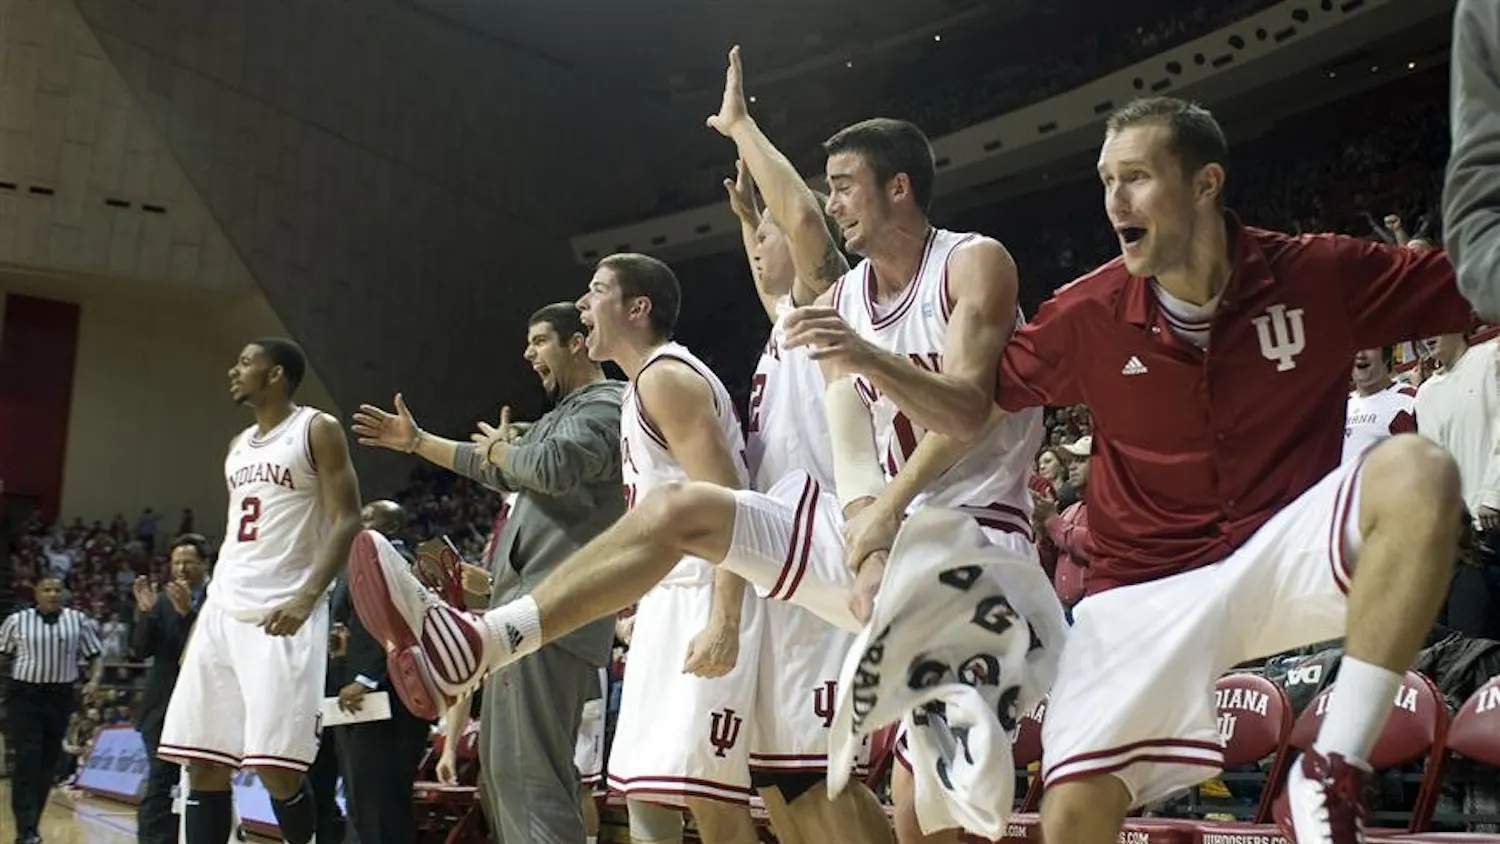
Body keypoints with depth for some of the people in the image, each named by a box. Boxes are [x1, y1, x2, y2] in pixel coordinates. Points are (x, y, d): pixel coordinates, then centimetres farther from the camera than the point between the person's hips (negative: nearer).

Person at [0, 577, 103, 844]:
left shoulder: (78, 621, 3)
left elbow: (95, 655, 8)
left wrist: (94, 681, -8)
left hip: (61, 697, 2)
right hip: (24, 695, -2)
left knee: (49, 762, 9)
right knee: (27, 759, -11)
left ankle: (33, 822, 24)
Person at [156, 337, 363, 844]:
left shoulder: (317, 430, -3)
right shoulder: (238, 446, 20)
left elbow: (347, 523, -11)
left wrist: (306, 597, -24)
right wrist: (203, 612, 19)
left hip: (283, 616, -8)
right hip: (224, 612, 8)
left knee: (275, 767, -12)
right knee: (201, 762, 4)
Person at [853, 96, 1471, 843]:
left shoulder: (1322, 273, -8)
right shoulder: (1090, 312, -5)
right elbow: (972, 409, 2)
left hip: (1284, 551, 0)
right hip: (1144, 587, 1)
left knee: (1416, 472, -30)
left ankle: (1331, 776, -25)